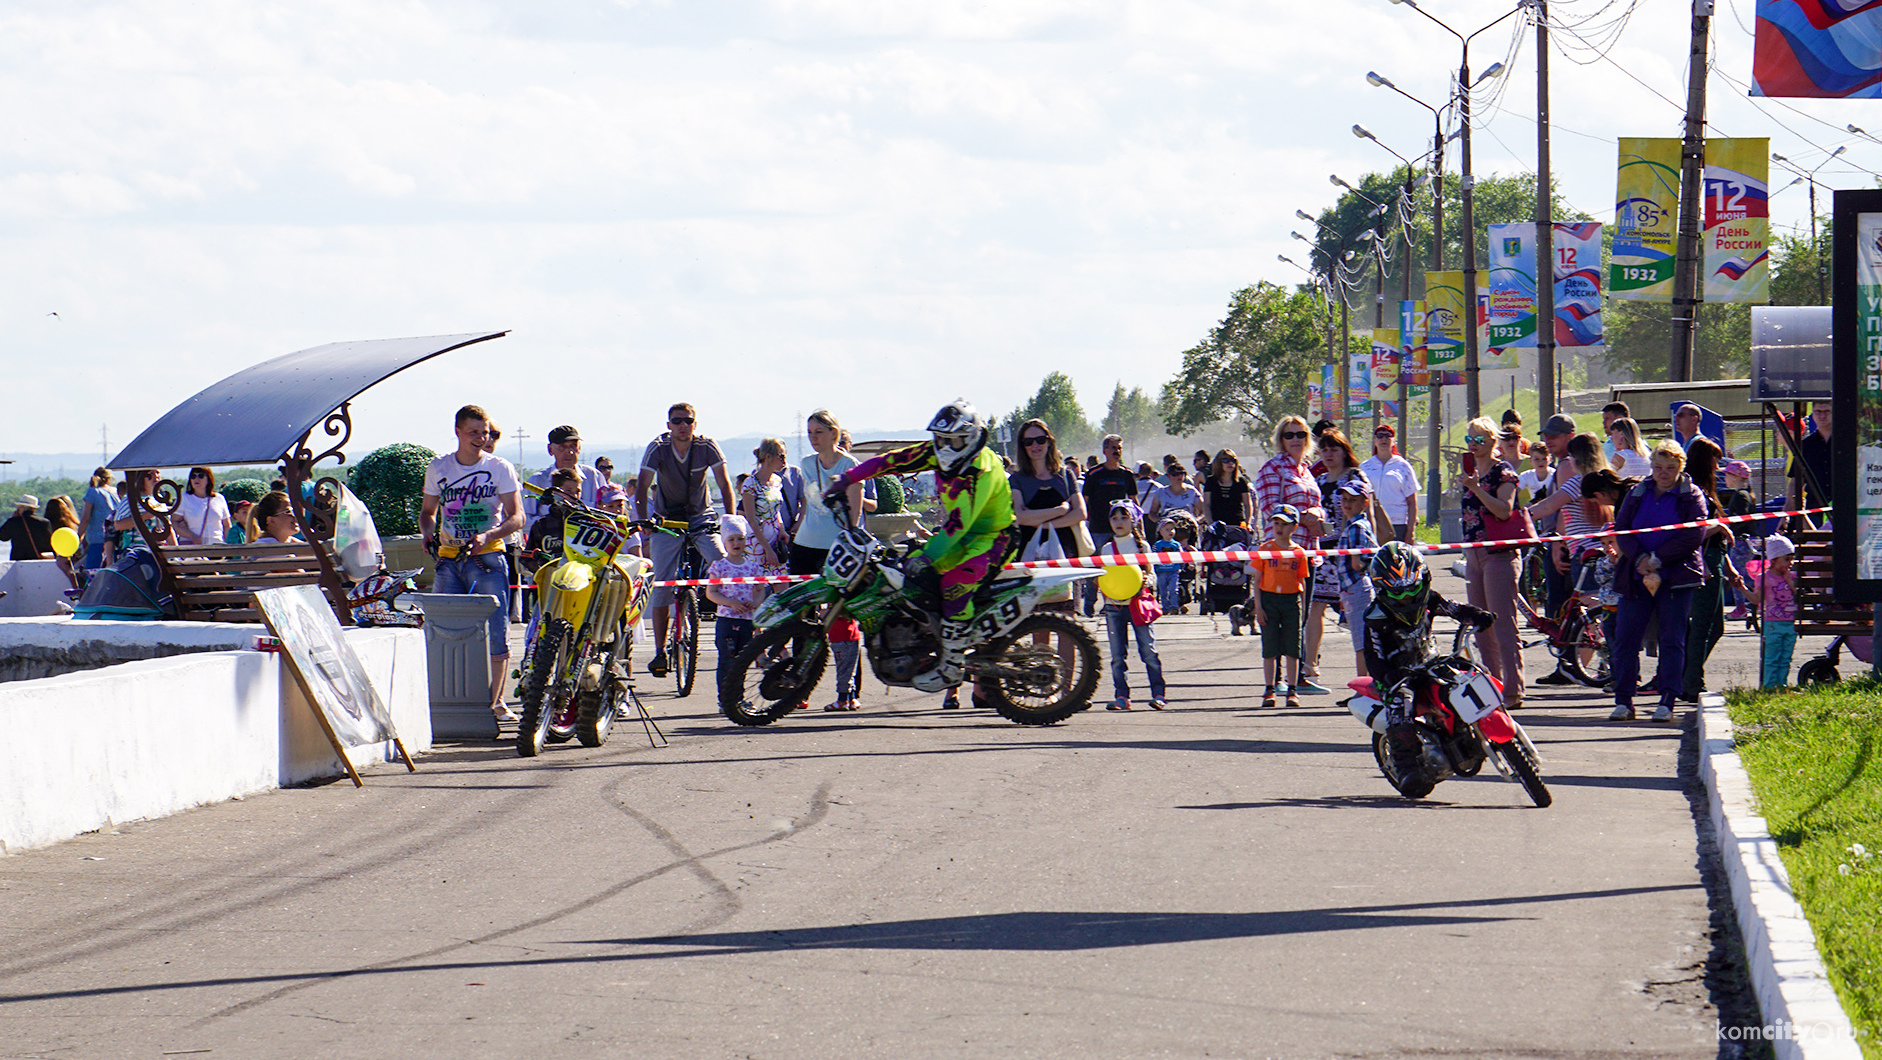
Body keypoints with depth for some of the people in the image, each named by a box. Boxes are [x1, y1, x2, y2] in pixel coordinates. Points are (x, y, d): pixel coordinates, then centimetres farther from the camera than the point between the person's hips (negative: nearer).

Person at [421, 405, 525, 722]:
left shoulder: (500, 468, 1)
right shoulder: (438, 468, 9)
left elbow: (516, 517, -3)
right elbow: (428, 511, 20)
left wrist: (487, 536, -20)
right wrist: (429, 533, -3)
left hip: (487, 556, -2)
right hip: (449, 558, 2)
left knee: (497, 632, -7)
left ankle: (496, 701, 4)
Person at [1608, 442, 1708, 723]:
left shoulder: (1692, 496, 2)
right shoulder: (1636, 494, 13)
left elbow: (1693, 536, -8)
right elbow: (1621, 528, 5)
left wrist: (1657, 559, -13)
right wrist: (1640, 559, -11)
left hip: (1676, 578, -3)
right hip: (1636, 577, 3)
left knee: (1672, 640, -2)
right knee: (1625, 638, -1)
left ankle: (1667, 702, 1)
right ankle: (1623, 702, 4)